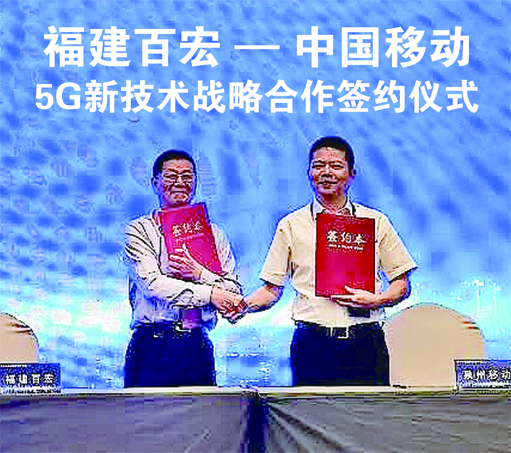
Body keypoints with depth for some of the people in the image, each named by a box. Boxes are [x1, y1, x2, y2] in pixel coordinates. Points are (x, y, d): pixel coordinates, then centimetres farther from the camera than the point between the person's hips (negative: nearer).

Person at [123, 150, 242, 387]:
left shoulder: (214, 234, 13)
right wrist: (209, 293, -11)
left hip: (199, 347, 3)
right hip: (153, 347, -3)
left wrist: (200, 274, -10)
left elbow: (234, 294, 6)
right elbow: (152, 284, -10)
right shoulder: (140, 230, 4)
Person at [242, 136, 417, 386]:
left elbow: (402, 285, 11)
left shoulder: (376, 222, 10)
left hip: (366, 343, 1)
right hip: (312, 344, 0)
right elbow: (272, 289, 8)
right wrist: (245, 304, -12)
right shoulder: (291, 225, 9)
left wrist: (377, 300, -8)